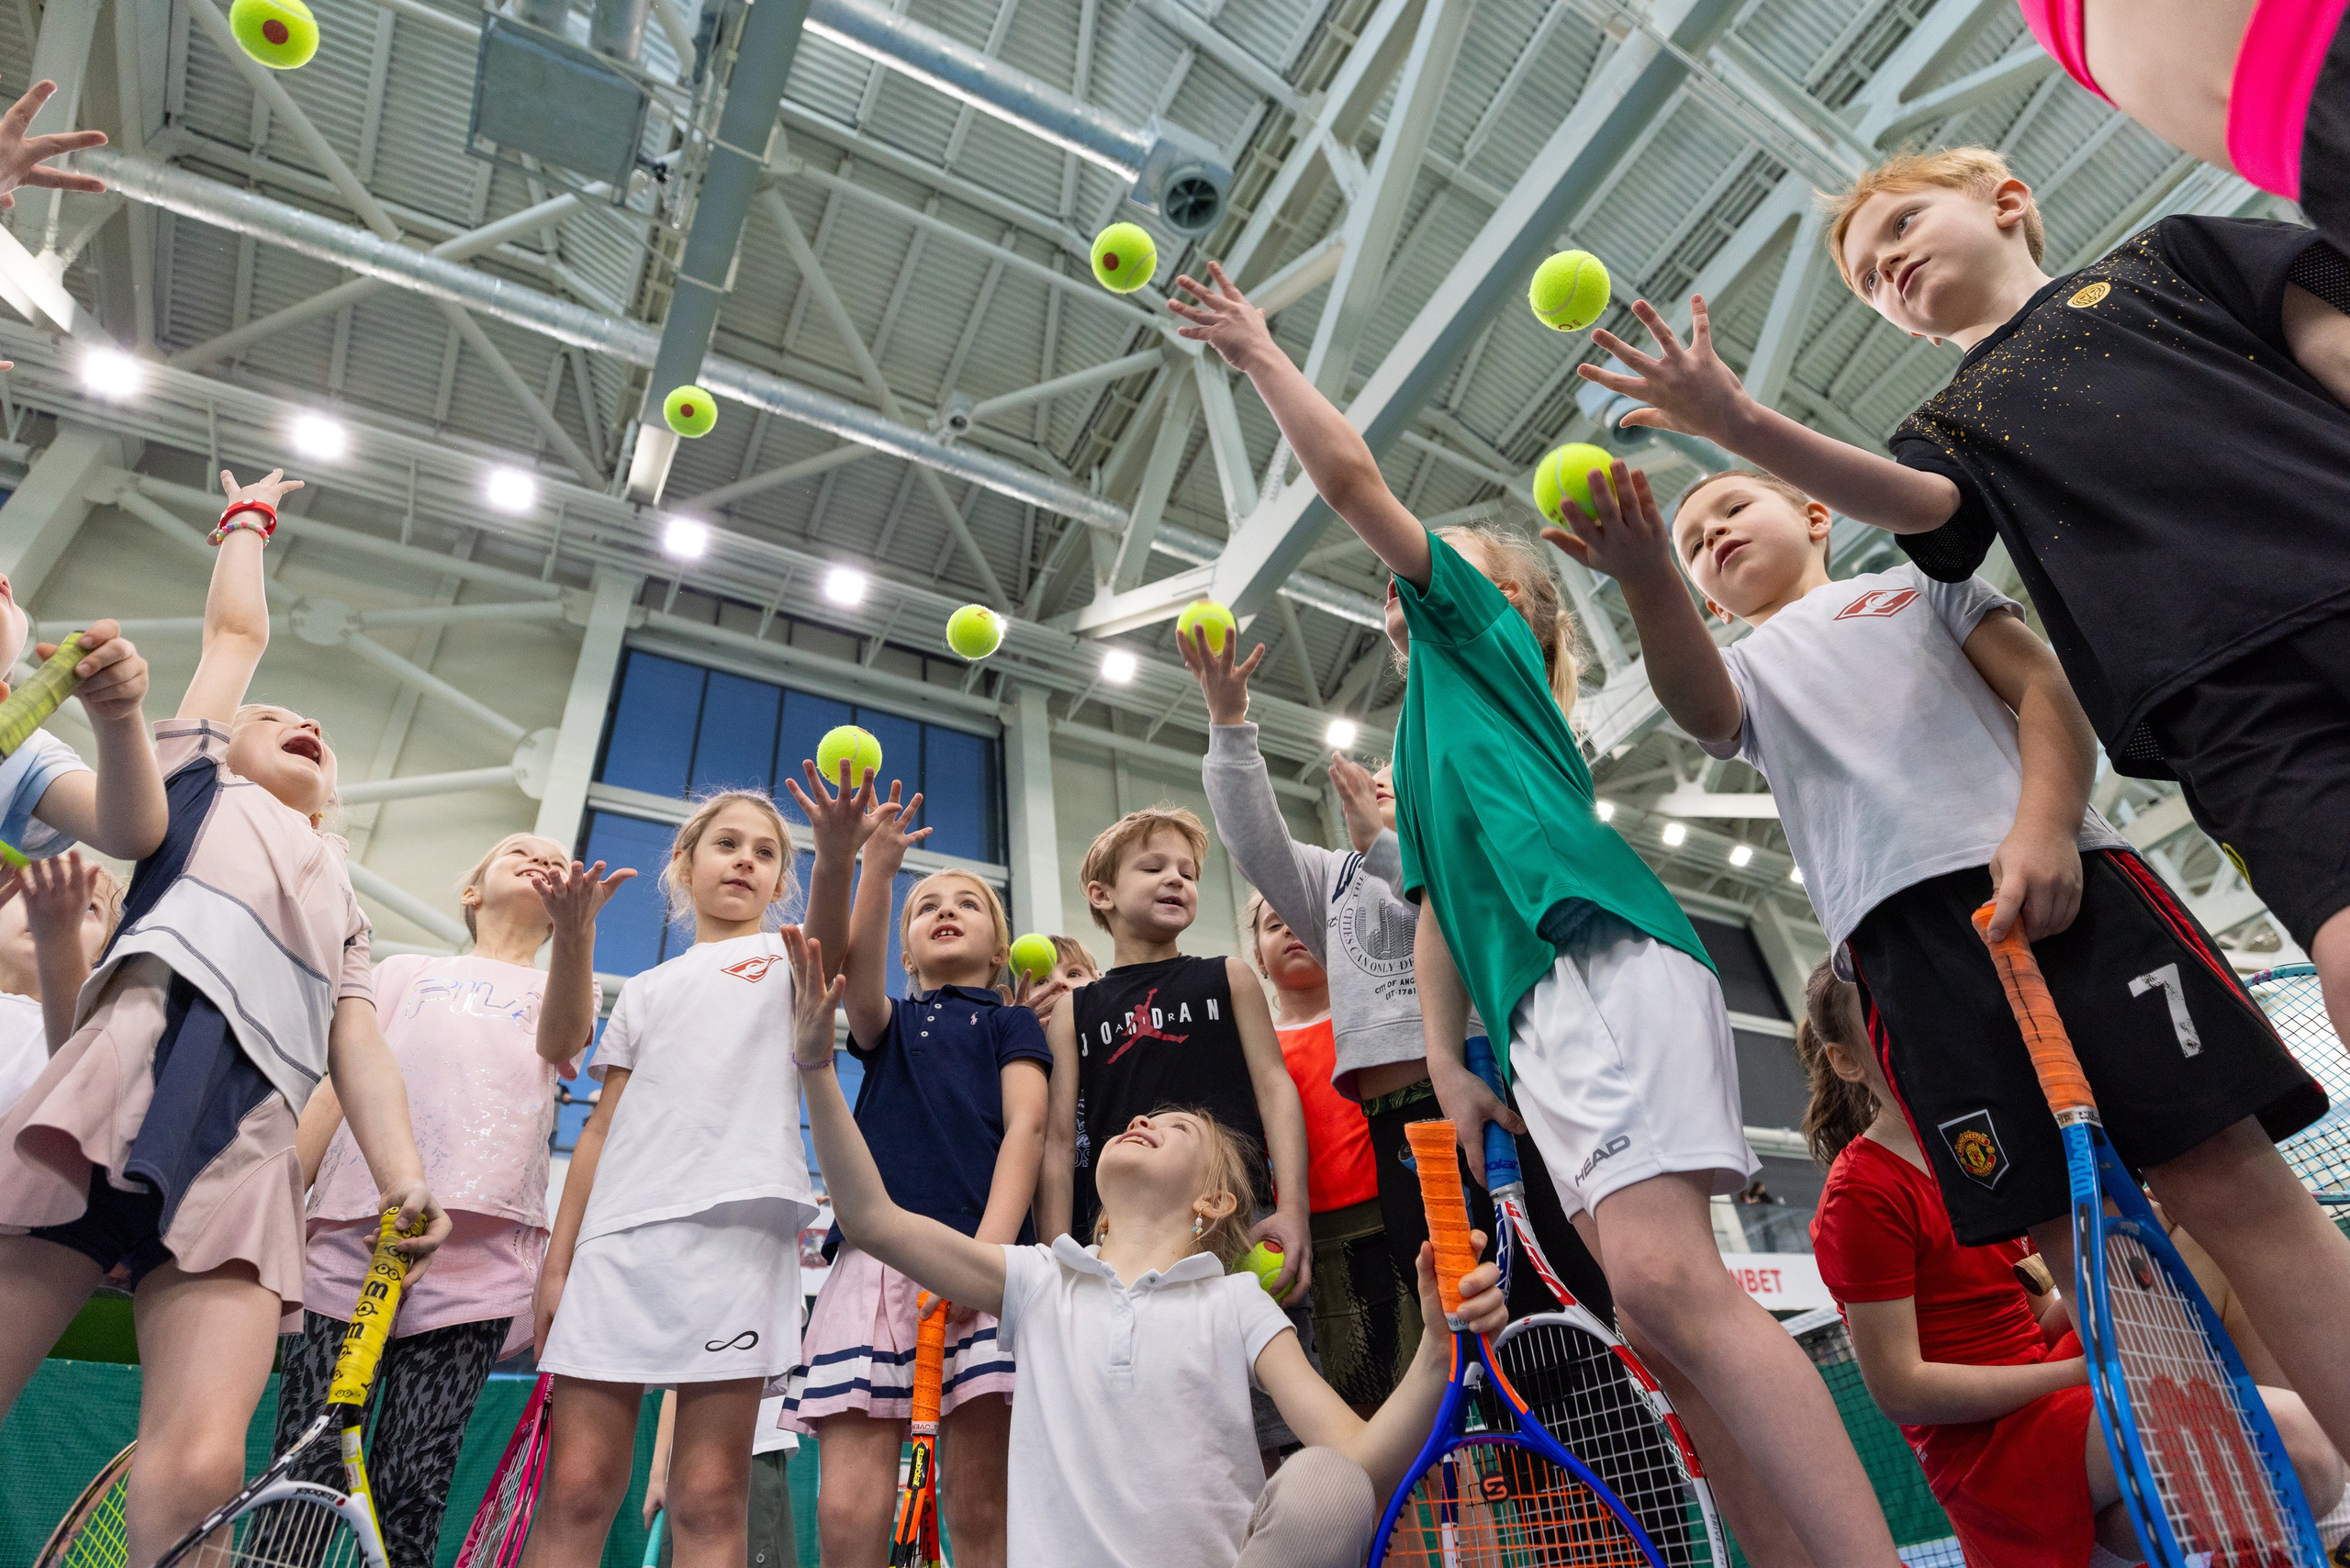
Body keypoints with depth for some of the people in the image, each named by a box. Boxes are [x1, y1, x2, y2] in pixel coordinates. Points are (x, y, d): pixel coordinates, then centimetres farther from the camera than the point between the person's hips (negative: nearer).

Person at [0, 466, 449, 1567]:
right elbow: (238, 630, 30)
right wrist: (248, 517, 47)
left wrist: (406, 1184, 1)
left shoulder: (344, 904, 31)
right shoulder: (206, 780, 26)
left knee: (198, 1473, -17)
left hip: (248, 1141, 3)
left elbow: (360, 1050, 17)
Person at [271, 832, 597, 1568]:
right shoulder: (405, 971, 23)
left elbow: (560, 1035, -6)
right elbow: (336, 1089, 19)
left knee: (410, 1494, -3)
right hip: (349, 1239, 1)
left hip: (474, 1263, -1)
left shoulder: (563, 993, 19)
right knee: (301, 1487, -2)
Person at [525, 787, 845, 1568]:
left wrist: (833, 856, -34)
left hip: (736, 1230, -3)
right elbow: (601, 1131, 19)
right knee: (577, 1488, -2)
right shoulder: (645, 992, 23)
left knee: (710, 1498, -5)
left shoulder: (791, 961, 13)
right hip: (618, 1236, 3)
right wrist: (557, 1262, 10)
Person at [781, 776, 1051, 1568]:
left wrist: (985, 1250, -16)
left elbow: (1026, 1126, 1)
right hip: (875, 1256, 2)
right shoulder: (885, 1022, 24)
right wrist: (874, 866, -19)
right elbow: (856, 970, -1)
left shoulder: (1011, 1023, 18)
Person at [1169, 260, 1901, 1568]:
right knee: (1655, 1322, 3)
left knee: (1664, 1278, -22)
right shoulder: (1424, 743, 34)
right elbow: (1439, 911, 24)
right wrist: (1447, 1062, 14)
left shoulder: (1481, 626, 15)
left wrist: (1259, 352, 19)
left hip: (1606, 954, -9)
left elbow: (1352, 474, 7)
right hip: (1535, 1011, 9)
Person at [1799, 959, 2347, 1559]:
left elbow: (2029, 1326, 13)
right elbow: (1900, 1390, -19)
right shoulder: (1862, 1194, -17)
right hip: (1983, 1439, -9)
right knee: (2296, 1441, -22)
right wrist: (2082, 1369, -16)